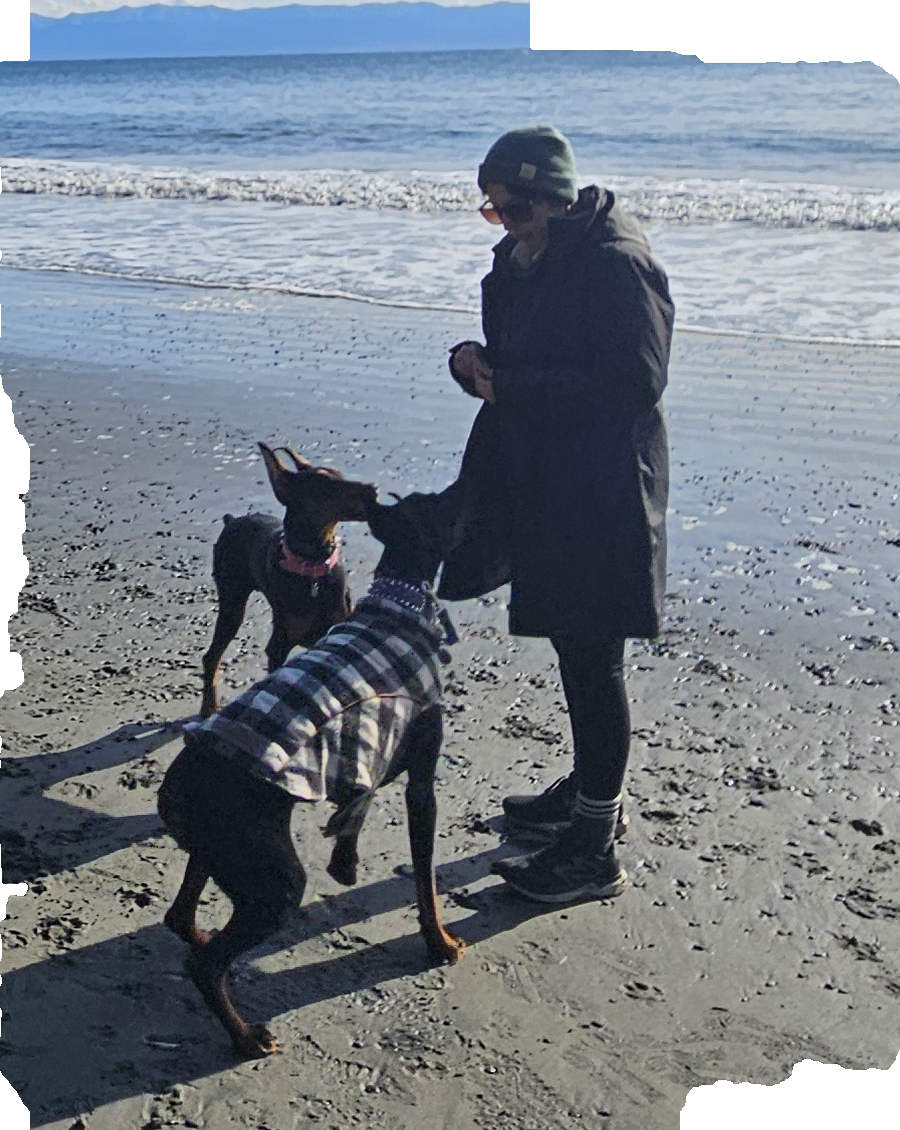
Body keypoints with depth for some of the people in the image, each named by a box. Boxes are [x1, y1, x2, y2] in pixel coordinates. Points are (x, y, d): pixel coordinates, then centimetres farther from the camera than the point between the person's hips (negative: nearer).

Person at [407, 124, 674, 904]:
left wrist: (514, 386, -22)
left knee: (593, 660, -3)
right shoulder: (531, 259, 11)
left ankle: (594, 854, 6)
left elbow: (636, 384, -24)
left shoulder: (617, 263, -19)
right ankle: (592, 792, 39)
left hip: (602, 495, -10)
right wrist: (479, 364, -2)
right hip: (544, 484, 10)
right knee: (576, 650, 21)